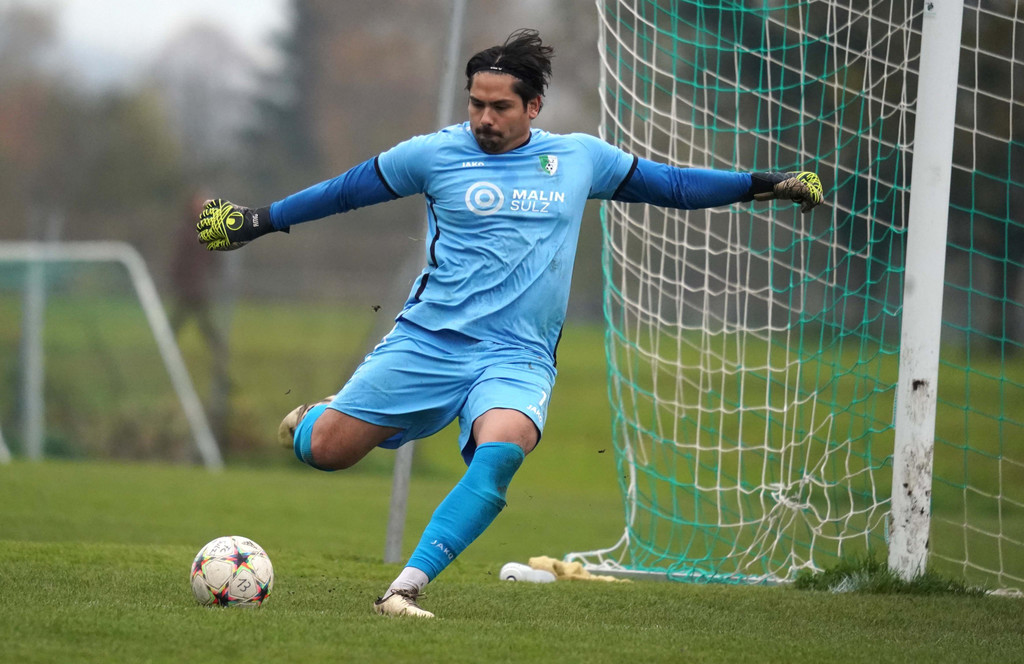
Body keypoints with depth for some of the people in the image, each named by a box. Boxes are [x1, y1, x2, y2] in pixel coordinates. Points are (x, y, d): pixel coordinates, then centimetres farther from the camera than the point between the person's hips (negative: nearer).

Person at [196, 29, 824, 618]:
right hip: (427, 341, 0)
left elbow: (669, 183, 21)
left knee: (501, 448, -32)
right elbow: (348, 189, 15)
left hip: (517, 356, 0)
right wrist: (258, 221, 18)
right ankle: (312, 417, 34)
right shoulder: (436, 153, 3)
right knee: (324, 450, -6)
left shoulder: (581, 157, 9)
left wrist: (766, 183, 19)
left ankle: (408, 585, -32)